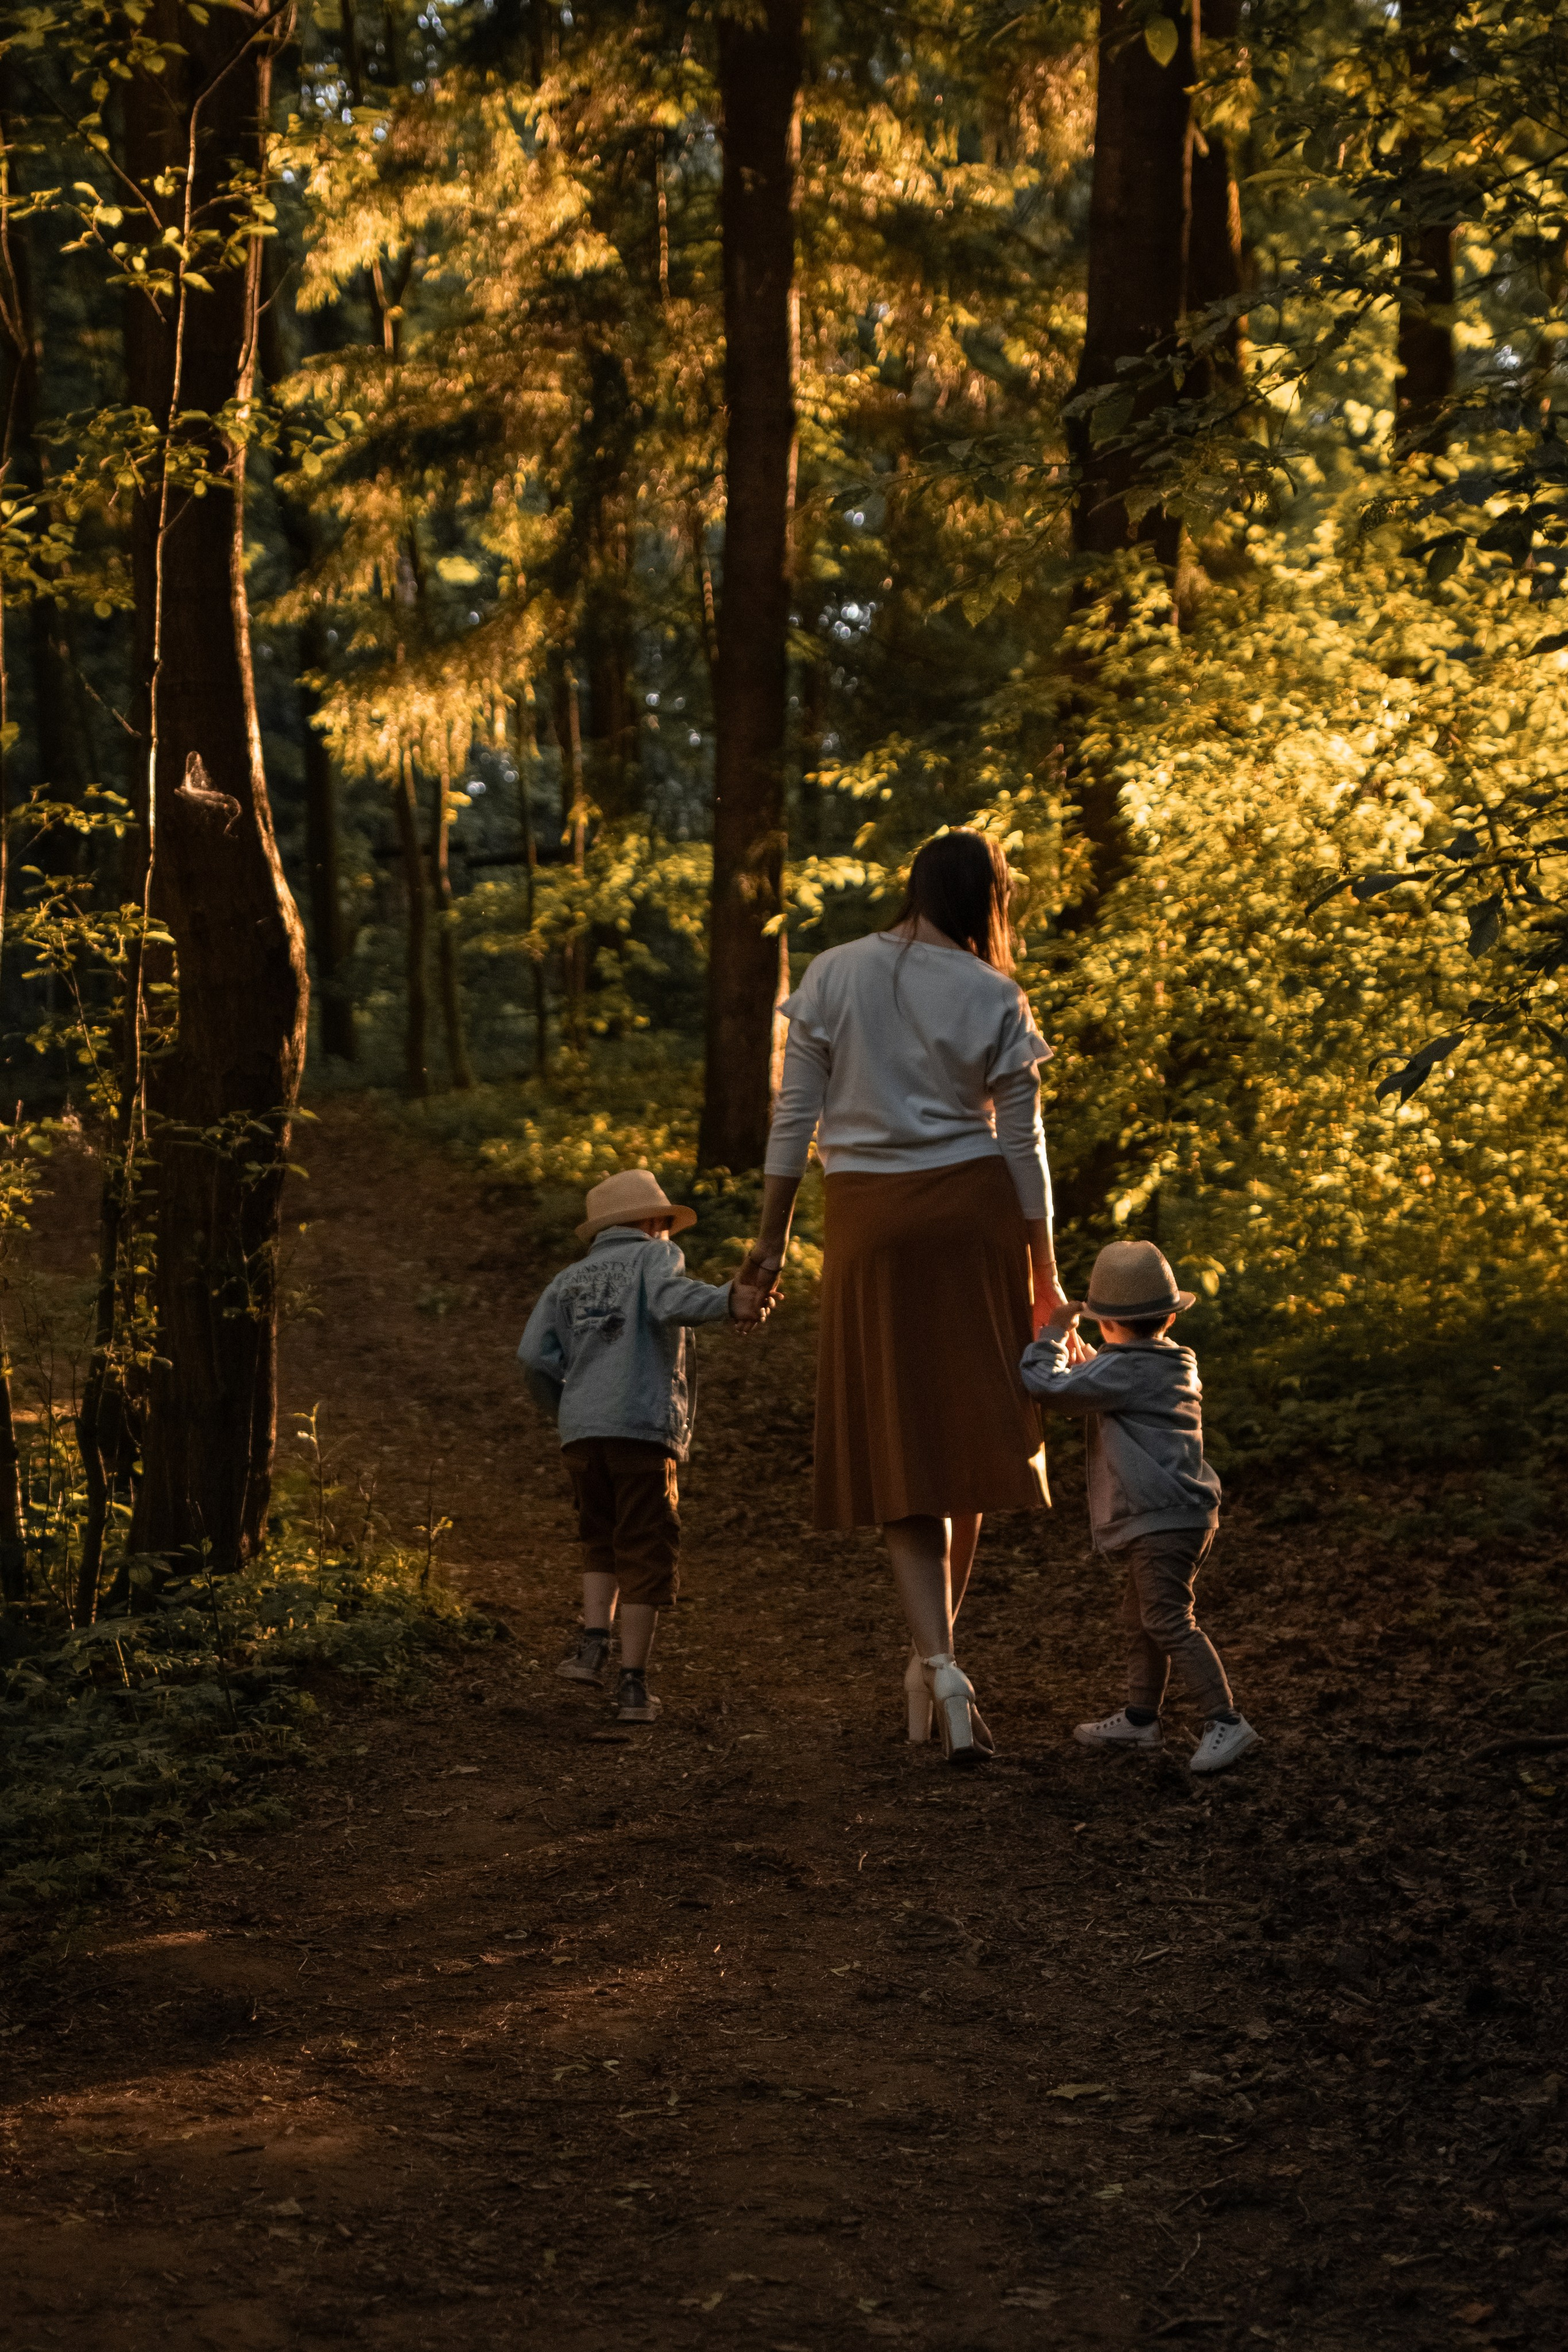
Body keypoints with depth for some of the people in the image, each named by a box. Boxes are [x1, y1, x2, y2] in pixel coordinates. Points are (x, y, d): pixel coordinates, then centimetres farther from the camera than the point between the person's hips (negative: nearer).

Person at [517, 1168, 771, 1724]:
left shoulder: (569, 1280, 22)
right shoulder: (655, 1255, 9)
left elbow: (535, 1355, 10)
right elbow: (671, 1300, -16)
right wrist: (727, 1301, -32)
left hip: (582, 1433, 5)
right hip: (644, 1428, -5)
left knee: (602, 1542, 22)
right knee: (644, 1556, 1)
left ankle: (594, 1640, 2)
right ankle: (632, 1683, -2)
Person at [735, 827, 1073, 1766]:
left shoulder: (834, 975, 0)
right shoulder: (995, 1000, -2)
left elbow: (795, 1115, 0)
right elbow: (1023, 1147, 0)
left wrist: (772, 1233, 8)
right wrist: (1045, 1274, 7)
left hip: (870, 1215, 0)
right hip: (971, 1209, 0)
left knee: (901, 1446, 2)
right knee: (969, 1431, 13)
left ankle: (940, 1662, -13)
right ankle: (934, 1655, 21)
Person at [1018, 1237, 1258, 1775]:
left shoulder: (1121, 1370, -14)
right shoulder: (1176, 1365, 15)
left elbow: (1044, 1385, -17)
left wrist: (1054, 1333, -3)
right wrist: (1088, 1364, 31)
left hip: (1163, 1520, -10)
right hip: (1172, 1515, 10)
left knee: (1168, 1619, -12)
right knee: (1141, 1616, 19)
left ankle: (1226, 1721, -16)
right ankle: (1140, 1717, 29)